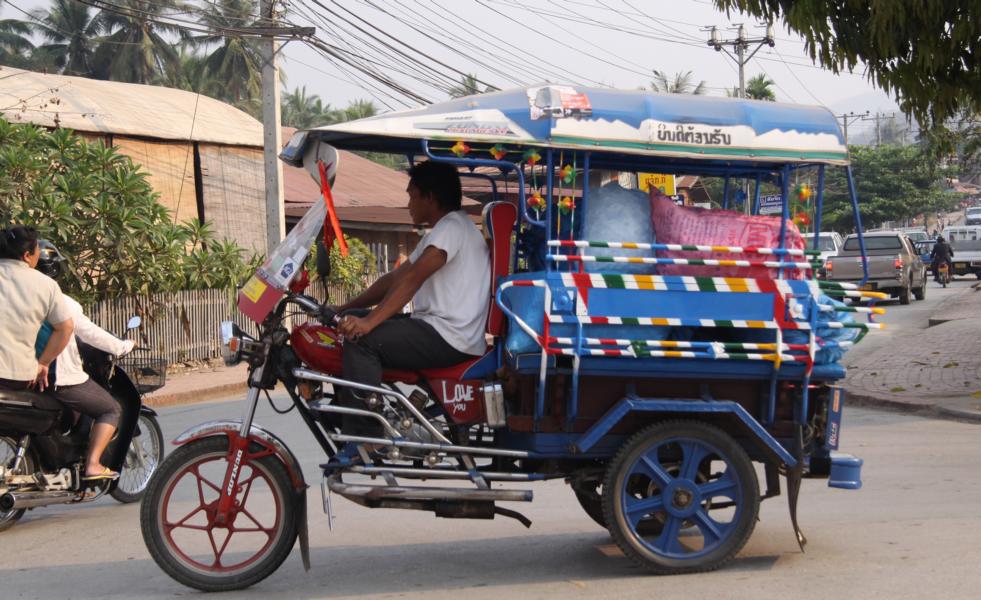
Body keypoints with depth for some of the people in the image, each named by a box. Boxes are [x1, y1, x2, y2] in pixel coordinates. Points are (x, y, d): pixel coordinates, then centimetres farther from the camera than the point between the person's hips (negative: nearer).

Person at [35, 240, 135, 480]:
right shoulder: (63, 303, -14)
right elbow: (90, 333, -10)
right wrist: (123, 346, 4)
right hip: (63, 379, -7)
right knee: (112, 409, 8)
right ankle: (93, 464, -5)